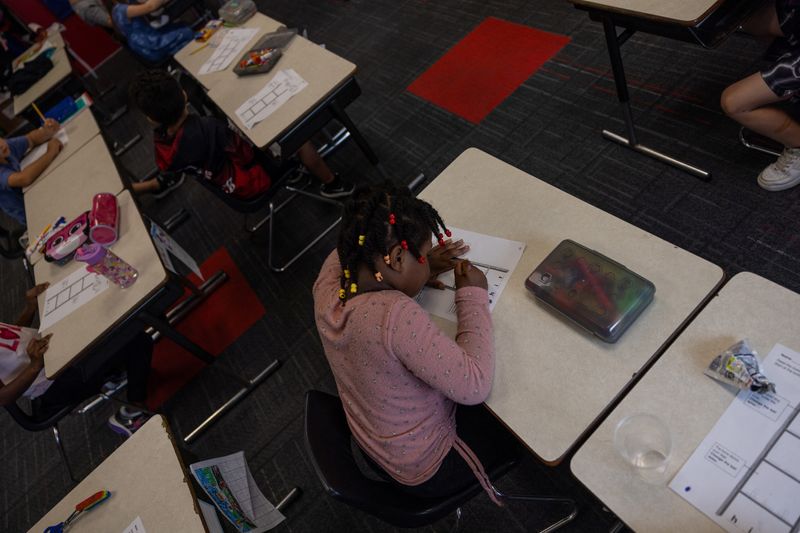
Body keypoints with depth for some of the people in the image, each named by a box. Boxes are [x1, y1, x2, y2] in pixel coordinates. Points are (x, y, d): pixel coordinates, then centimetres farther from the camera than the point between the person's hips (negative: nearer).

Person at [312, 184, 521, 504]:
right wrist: (473, 296, -25)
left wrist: (420, 268, -7)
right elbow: (474, 386, -35)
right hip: (424, 468, -7)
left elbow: (354, 251, 6)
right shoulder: (395, 315, -41)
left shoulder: (332, 274, -18)